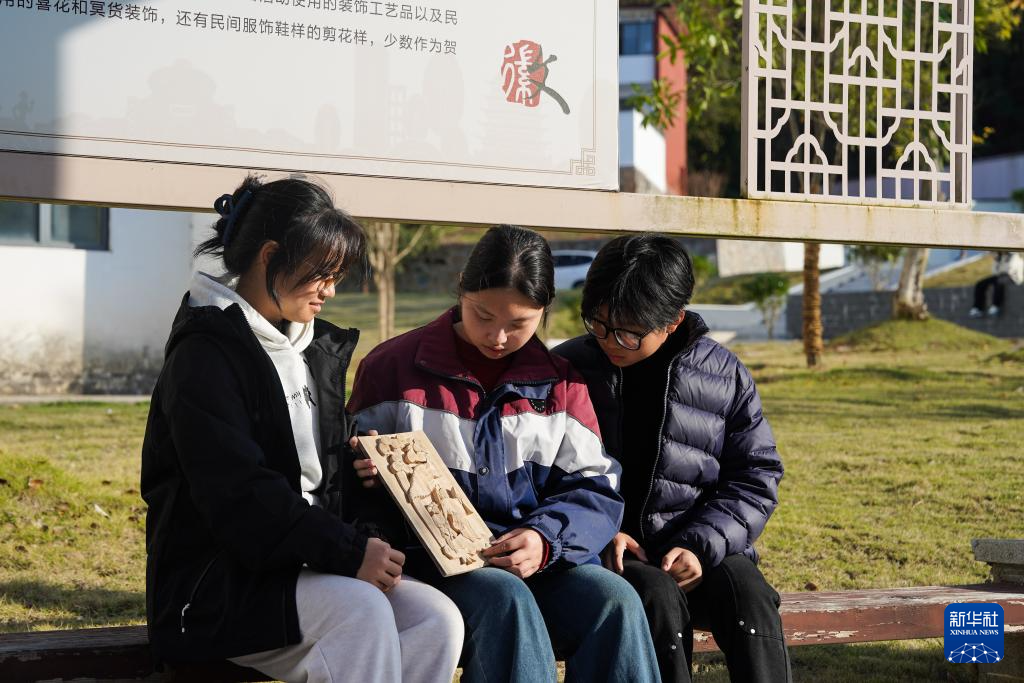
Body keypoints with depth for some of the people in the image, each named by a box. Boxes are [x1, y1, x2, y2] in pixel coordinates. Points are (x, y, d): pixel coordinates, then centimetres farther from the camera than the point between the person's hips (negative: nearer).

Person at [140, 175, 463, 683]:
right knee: (361, 610, -34)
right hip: (218, 581, -8)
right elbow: (238, 497, -21)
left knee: (438, 620, -18)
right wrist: (348, 551, -26)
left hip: (305, 569, 8)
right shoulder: (206, 353, -10)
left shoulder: (319, 350, 16)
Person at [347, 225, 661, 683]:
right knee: (507, 597, -36)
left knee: (616, 599, -27)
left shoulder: (558, 382, 14)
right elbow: (353, 474, 9)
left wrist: (547, 539, -13)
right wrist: (371, 477, -17)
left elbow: (595, 488, 8)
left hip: (544, 561, 3)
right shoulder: (394, 368, 5)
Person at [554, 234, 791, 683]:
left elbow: (755, 476, 4)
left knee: (748, 594, -31)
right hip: (608, 556, -1)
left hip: (702, 550, 1)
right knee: (659, 595, -34)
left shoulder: (725, 376, 3)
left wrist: (701, 545, -12)